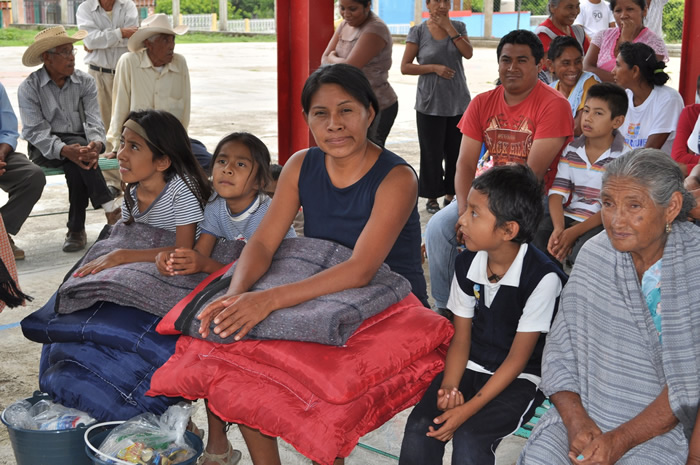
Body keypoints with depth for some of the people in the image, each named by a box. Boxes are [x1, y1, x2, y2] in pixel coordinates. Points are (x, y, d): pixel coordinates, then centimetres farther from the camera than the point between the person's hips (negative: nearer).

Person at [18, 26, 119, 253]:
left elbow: (93, 121, -7)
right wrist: (64, 149, -34)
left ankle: (76, 230, -27)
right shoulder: (29, 88, -5)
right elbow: (36, 131, -14)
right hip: (44, 149, -2)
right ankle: (110, 207, -35)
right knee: (76, 153, -34)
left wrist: (96, 144, -32)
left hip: (79, 143, 2)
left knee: (77, 164, -33)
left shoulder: (85, 82, 2)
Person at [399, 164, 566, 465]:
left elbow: (518, 358, -16)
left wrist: (468, 409, -20)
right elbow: (461, 337, 2)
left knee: (469, 438, -28)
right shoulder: (467, 264, -3)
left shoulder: (541, 278, -21)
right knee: (419, 428, -18)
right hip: (472, 366, 5)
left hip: (520, 378, -5)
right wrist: (449, 388, -16)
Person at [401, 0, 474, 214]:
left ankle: (450, 194, 19)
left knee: (456, 151, 6)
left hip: (459, 102, 3)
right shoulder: (418, 31, -2)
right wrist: (434, 68, -14)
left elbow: (468, 53, -10)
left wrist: (449, 28, -11)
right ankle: (432, 198, 13)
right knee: (432, 153, 1)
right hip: (430, 103, -3)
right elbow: (405, 67, -4)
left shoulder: (458, 27, 7)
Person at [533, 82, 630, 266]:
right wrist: (558, 228, -20)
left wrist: (574, 232, -21)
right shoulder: (571, 150, 8)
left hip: (603, 224, -4)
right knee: (533, 237, -24)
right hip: (568, 216, 4)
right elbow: (558, 192, -1)